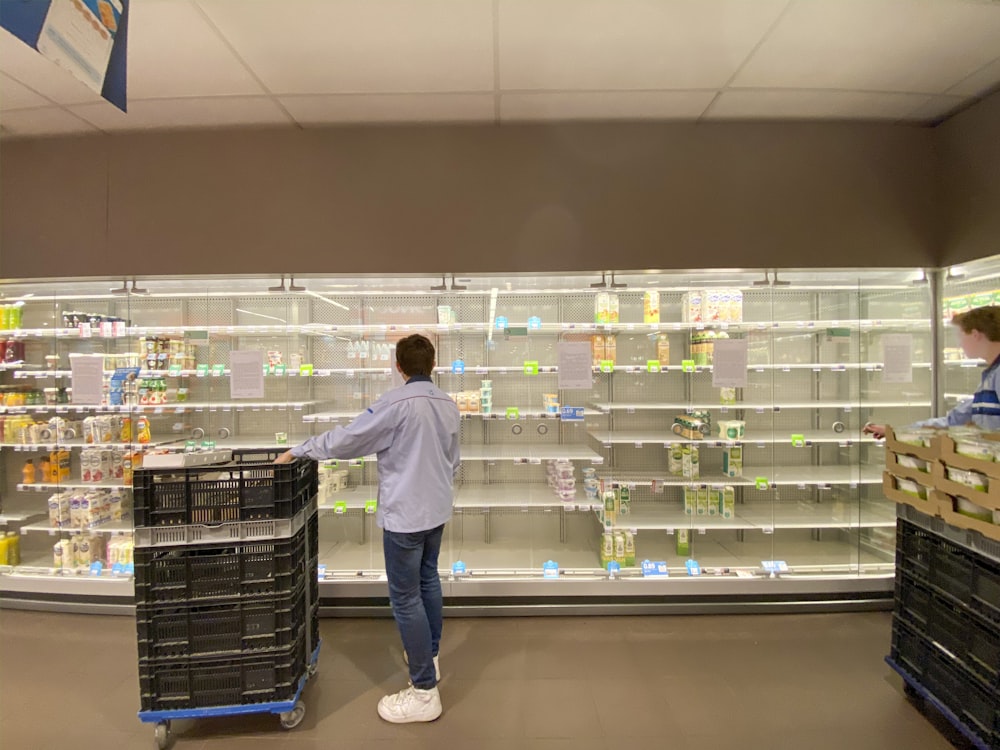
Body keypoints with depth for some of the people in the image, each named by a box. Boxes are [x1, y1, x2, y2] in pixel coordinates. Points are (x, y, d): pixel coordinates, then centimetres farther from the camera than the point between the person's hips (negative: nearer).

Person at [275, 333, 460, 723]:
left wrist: (298, 450, -3)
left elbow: (345, 440, -16)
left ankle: (424, 691, 11)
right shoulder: (448, 404, 4)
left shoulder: (396, 403, -19)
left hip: (404, 515, -8)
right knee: (428, 580, 23)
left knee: (406, 597, 2)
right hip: (436, 511, 8)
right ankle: (429, 655, 40)